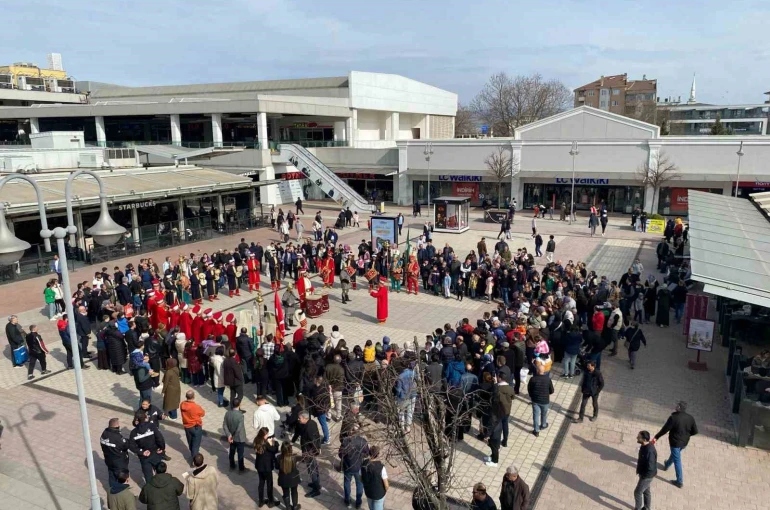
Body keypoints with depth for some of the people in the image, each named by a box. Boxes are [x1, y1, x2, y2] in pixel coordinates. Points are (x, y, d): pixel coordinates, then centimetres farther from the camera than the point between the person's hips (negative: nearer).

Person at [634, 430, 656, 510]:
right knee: (646, 491, 25)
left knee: (637, 492, 7)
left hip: (647, 475, -9)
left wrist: (642, 475, -15)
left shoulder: (649, 451, -37)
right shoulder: (645, 445, -8)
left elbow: (650, 468, -30)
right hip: (644, 473, 9)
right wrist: (640, 470, 11)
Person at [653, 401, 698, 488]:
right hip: (685, 442, 6)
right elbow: (695, 431, -1)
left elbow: (665, 429, -19)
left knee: (677, 460, 6)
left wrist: (656, 437, -7)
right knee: (675, 454, 30)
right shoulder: (690, 418, -10)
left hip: (675, 442, -6)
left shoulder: (673, 418, -25)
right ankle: (666, 465, 56)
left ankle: (680, 481, 13)